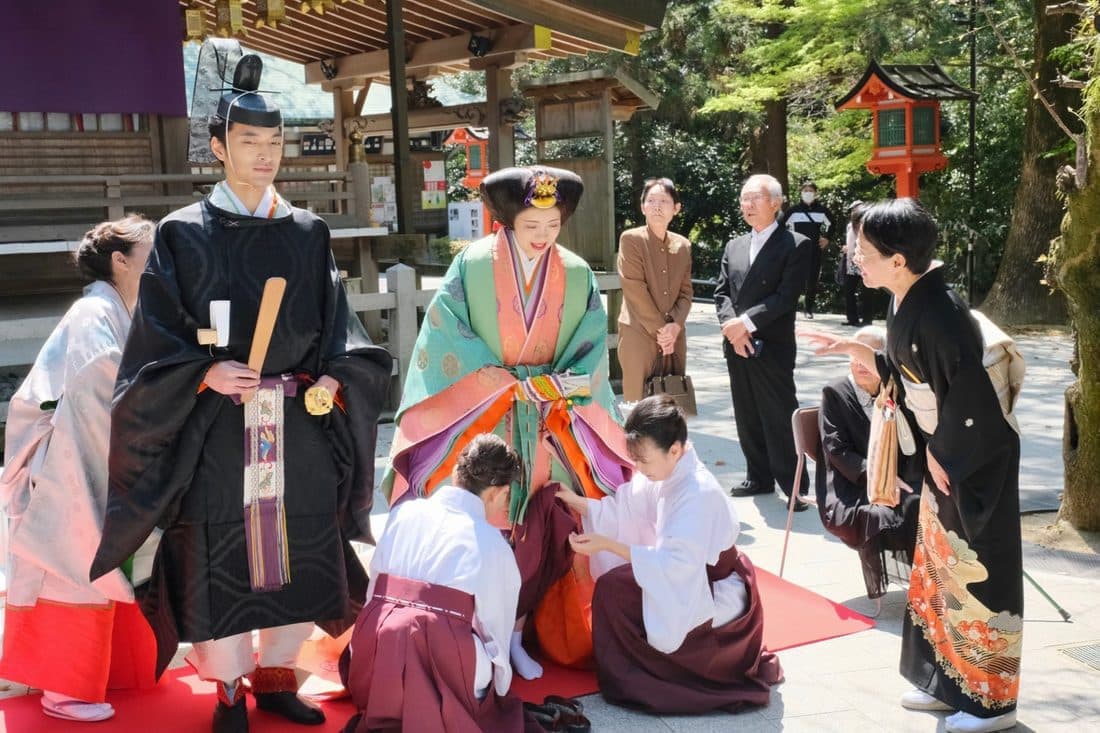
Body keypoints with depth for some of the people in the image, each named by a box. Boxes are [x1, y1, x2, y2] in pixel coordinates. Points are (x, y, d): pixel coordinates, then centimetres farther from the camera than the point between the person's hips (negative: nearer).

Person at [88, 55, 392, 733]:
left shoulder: (308, 234, 8)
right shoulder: (183, 236, 0)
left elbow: (335, 328, 7)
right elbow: (157, 337, -3)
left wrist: (331, 379, -11)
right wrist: (208, 373, -19)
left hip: (300, 423, 3)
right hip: (215, 428, -3)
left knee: (303, 555, 7)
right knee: (221, 559, 2)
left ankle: (276, 674, 27)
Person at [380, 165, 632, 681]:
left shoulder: (577, 276, 2)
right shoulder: (472, 265, -4)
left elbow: (590, 353, 2)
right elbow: (443, 332, -6)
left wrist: (546, 385, -12)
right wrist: (487, 373, -15)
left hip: (544, 428, 2)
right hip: (476, 421, -2)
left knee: (533, 530, 2)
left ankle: (514, 633, 14)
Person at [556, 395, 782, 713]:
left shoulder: (699, 493, -29)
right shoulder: (665, 473, -3)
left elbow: (677, 561, -34)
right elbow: (624, 510, 1)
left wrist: (607, 545, -35)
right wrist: (575, 501, -12)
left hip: (716, 597, -9)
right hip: (691, 581, 9)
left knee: (613, 590, -19)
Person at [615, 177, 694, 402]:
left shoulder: (683, 245, 12)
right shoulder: (631, 239, -4)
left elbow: (685, 293, 9)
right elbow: (635, 290, -10)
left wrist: (674, 326, -8)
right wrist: (659, 330, -11)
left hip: (674, 336, 5)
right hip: (638, 334, -5)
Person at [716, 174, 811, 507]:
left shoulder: (795, 245, -4)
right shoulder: (734, 246, 15)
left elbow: (786, 296, -13)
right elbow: (721, 293, 11)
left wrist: (746, 323, -16)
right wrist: (731, 326, -8)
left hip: (772, 346, -6)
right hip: (736, 346, 6)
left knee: (780, 419, -4)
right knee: (747, 418, 12)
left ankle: (794, 485, 4)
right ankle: (759, 477, 24)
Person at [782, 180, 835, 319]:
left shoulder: (821, 210, 4)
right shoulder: (794, 210, -2)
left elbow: (831, 224, 21)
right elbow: (782, 225, 9)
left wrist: (827, 238, 12)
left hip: (816, 250, 2)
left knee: (813, 279, 1)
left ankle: (809, 308, 11)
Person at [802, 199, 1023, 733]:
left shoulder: (939, 312, -27)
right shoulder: (905, 303, 0)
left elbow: (971, 392, -28)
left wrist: (944, 455, -17)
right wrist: (857, 351, 2)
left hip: (975, 459, -9)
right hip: (943, 454, 9)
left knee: (976, 572, 4)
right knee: (938, 566, 17)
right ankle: (948, 682, 32)